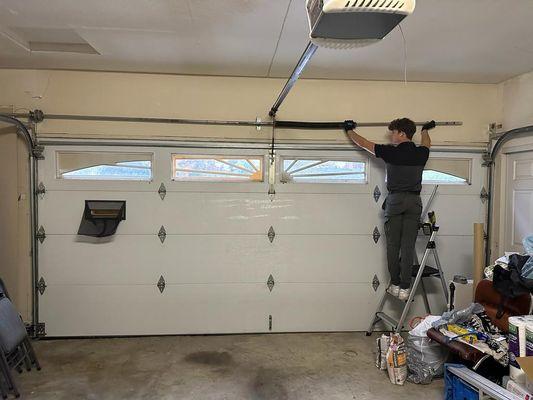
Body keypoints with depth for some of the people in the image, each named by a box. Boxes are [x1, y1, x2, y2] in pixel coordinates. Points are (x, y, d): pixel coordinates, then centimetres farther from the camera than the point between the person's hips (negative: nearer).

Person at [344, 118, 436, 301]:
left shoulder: (391, 152, -5)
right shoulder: (420, 153, 6)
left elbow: (364, 144, 7)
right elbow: (426, 144, 34)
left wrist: (349, 130, 23)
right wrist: (425, 130, 54)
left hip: (395, 200, -3)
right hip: (414, 201, 3)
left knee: (393, 244, 6)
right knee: (408, 245, 1)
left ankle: (395, 284, 11)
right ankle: (405, 287, 1)